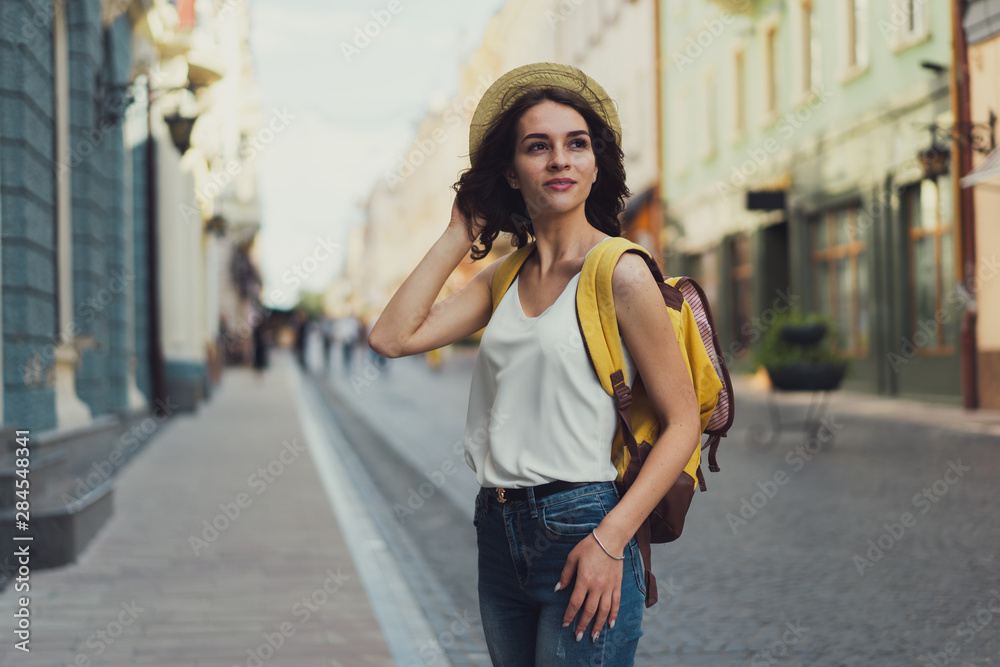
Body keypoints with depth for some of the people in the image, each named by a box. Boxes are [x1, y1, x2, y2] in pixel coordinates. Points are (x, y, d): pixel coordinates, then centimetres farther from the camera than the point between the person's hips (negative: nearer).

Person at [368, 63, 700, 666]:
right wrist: (461, 233, 5)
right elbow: (392, 337, 2)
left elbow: (684, 422, -9)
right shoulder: (504, 276, 11)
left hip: (580, 532, -6)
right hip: (500, 535, 7)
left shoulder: (621, 273, -9)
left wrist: (610, 539, -18)